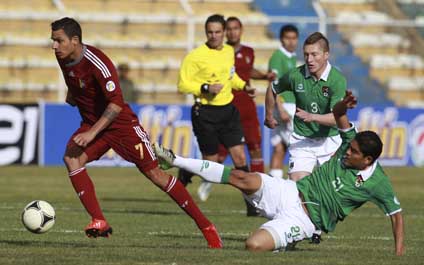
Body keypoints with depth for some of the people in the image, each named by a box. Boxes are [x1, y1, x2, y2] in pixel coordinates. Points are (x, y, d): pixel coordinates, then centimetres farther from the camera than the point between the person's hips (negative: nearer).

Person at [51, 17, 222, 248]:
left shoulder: (97, 63, -26)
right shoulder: (63, 58, -3)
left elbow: (116, 104, -29)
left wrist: (92, 133, -33)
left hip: (121, 123, -7)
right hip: (91, 123, 7)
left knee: (154, 174, -5)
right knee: (71, 158, -21)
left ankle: (205, 226, 4)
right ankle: (99, 223, -19)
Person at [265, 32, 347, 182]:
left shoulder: (338, 80, -16)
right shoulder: (295, 76, -9)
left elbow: (336, 117, -23)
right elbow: (272, 90, 13)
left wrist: (312, 117, -39)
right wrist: (269, 117, 23)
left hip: (329, 140, -1)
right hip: (301, 140, 1)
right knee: (296, 182, -13)